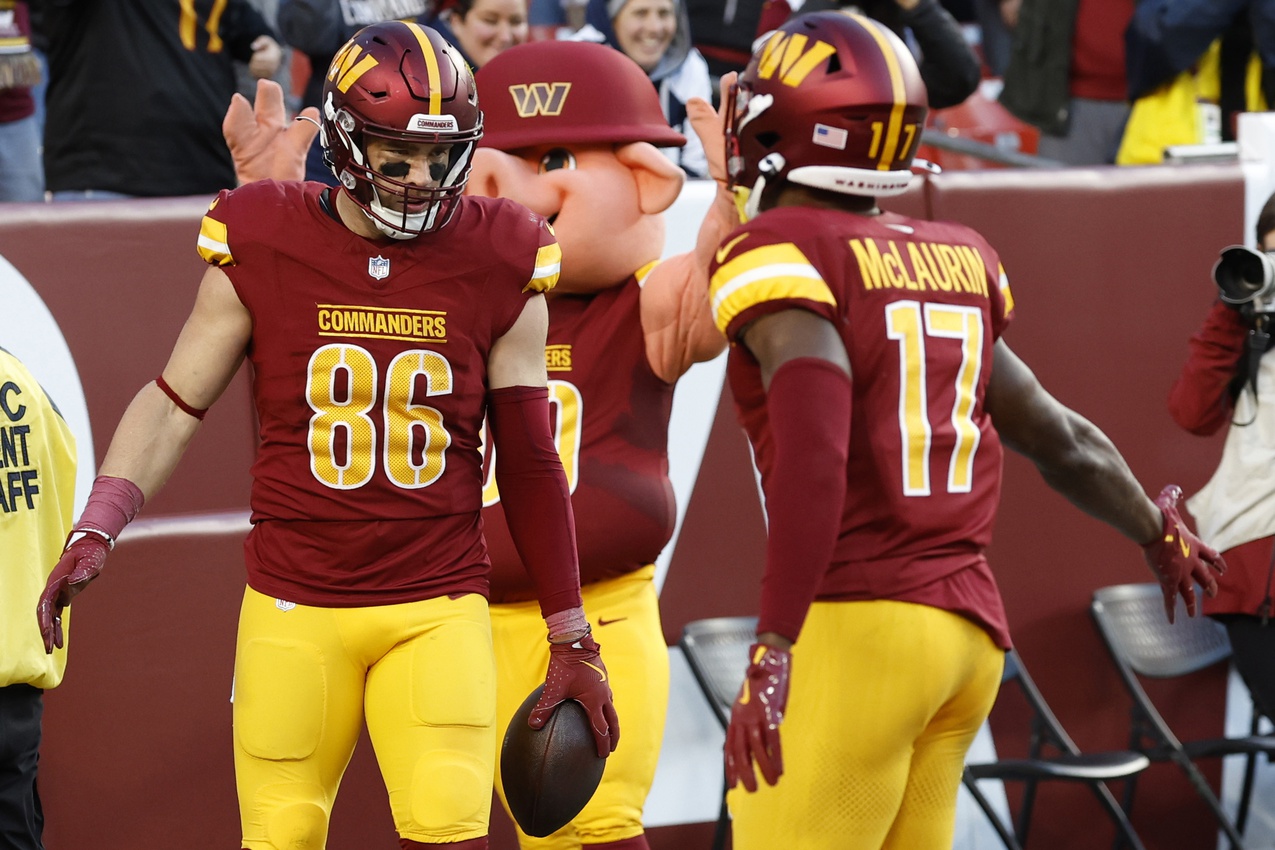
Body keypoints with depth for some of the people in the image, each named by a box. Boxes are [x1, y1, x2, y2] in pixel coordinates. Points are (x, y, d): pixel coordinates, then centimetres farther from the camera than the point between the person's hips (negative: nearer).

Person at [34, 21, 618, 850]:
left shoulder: (496, 268, 1)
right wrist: (95, 533, -8)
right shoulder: (263, 251, -2)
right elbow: (175, 404, 5)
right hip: (295, 610, 0)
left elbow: (530, 464, 8)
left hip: (439, 612, 0)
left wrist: (572, 642, 9)